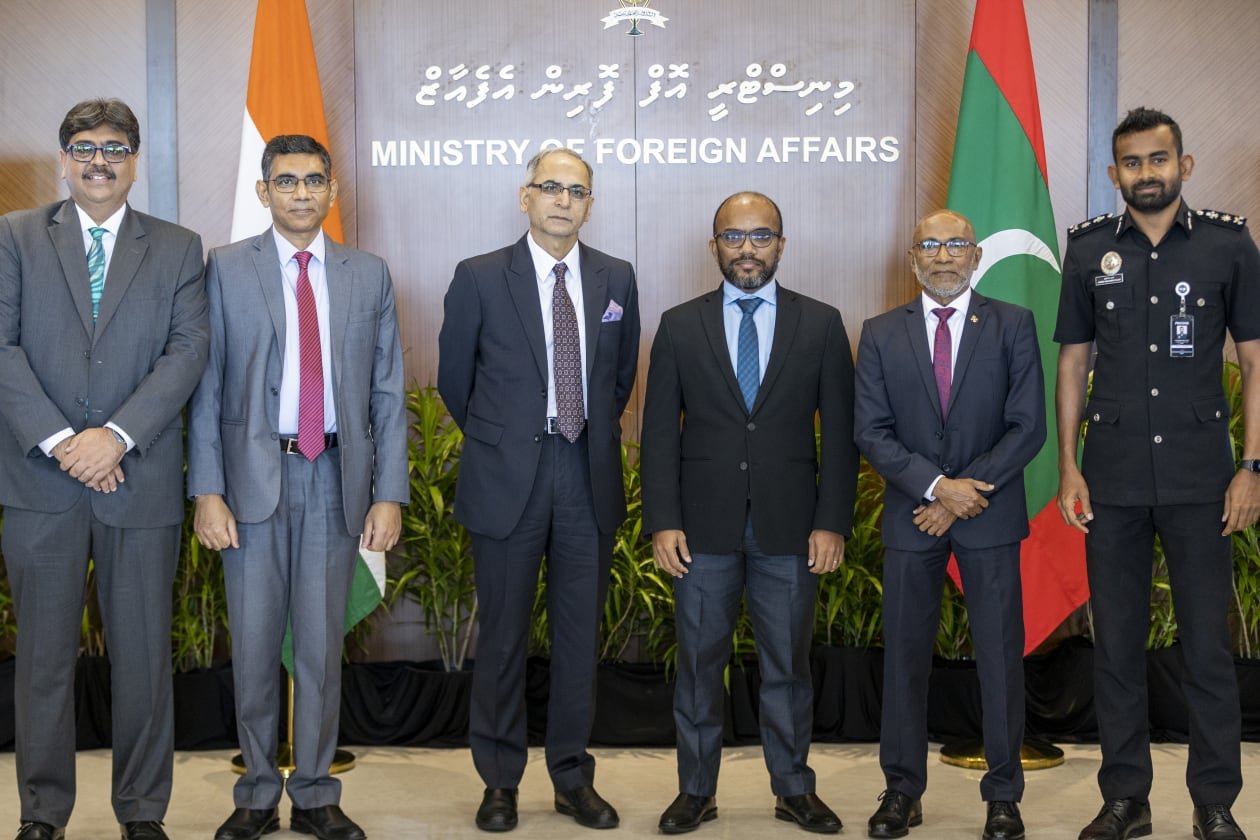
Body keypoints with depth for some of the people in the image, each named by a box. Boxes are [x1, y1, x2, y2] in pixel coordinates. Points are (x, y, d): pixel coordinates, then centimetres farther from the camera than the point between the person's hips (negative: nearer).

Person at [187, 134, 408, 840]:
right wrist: (207, 491, -8)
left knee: (323, 644, 7)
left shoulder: (370, 275, 7)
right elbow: (207, 386, 0)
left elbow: (387, 393, 6)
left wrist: (389, 493, -1)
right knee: (254, 643, 7)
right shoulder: (227, 269, 2)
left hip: (337, 478, 1)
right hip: (253, 473, -1)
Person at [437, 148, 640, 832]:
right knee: (504, 634, 6)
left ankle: (573, 778, 22)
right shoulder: (480, 278, -3)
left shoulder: (617, 280, 6)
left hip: (589, 474, 3)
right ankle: (500, 780, 20)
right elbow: (454, 378, 6)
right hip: (508, 476, -2)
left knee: (580, 633, 9)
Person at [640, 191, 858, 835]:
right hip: (704, 528, 0)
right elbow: (660, 431, 2)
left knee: (788, 664, 10)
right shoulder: (679, 326, 4)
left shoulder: (821, 325, 4)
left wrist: (832, 522, -4)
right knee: (699, 662, 8)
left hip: (789, 529, 0)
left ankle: (794, 788, 25)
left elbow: (839, 432, 2)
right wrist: (662, 522, -5)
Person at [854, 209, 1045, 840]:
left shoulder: (1013, 325, 2)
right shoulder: (881, 334, 5)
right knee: (905, 655, 6)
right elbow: (871, 432, -1)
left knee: (1000, 655, 3)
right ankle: (902, 789, 17)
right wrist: (936, 486, -13)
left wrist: (966, 492, -11)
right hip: (911, 515, 1)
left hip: (990, 514, -1)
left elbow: (1028, 426, -4)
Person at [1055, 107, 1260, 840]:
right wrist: (1068, 467, 1)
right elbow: (1073, 363, 8)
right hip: (1112, 476, 2)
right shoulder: (1090, 249, 4)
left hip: (1200, 476, -2)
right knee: (1117, 643, 8)